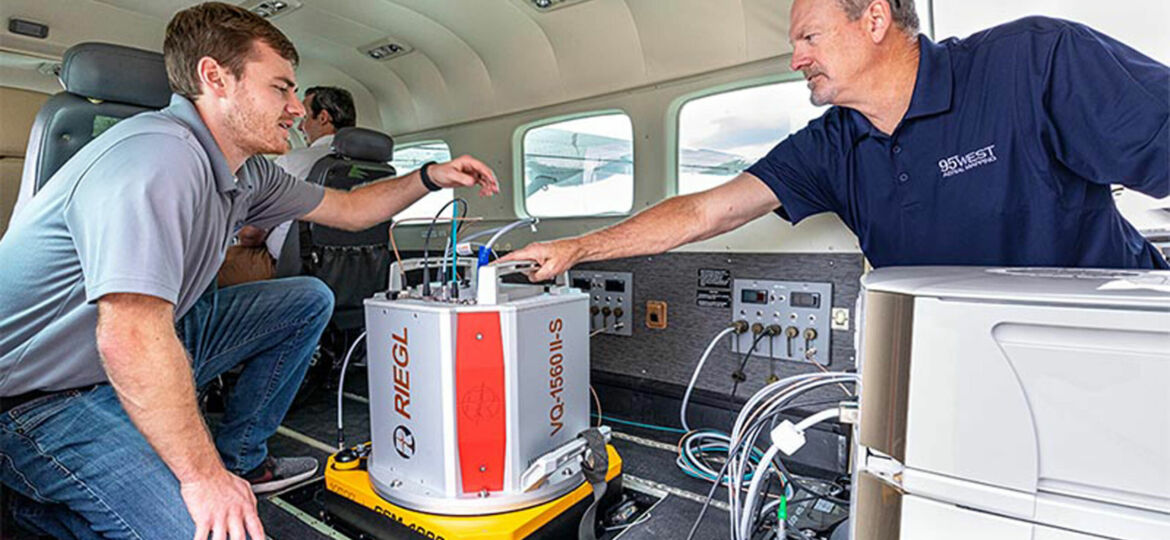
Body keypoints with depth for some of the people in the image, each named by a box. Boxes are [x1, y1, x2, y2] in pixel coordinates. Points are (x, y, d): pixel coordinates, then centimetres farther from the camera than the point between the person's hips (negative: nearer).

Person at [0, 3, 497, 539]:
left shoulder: (247, 170, 0)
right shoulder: (158, 157, -29)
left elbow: (347, 208, 14)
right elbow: (131, 338, -36)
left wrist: (429, 177, 4)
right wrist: (202, 475, -29)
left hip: (157, 346, 9)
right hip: (46, 394, -9)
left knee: (308, 300, 7)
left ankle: (242, 458, 13)